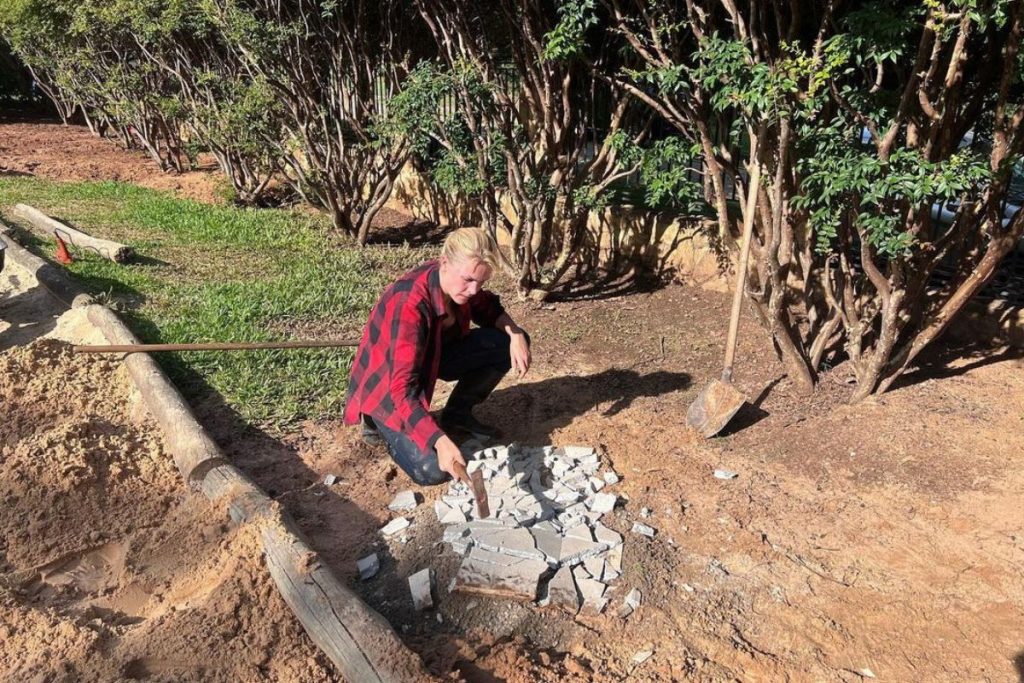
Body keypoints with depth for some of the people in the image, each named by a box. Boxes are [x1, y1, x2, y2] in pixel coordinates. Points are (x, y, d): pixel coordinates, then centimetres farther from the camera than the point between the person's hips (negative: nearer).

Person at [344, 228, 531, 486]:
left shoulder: (458, 282, -16)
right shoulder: (408, 305, -37)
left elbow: (487, 308, 6)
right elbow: (403, 386, -41)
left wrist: (515, 334, -15)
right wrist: (440, 441, -52)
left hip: (432, 356, 7)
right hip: (387, 383, -7)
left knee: (508, 344, -10)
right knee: (433, 470, -22)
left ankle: (457, 414, 8)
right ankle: (381, 421, 6)